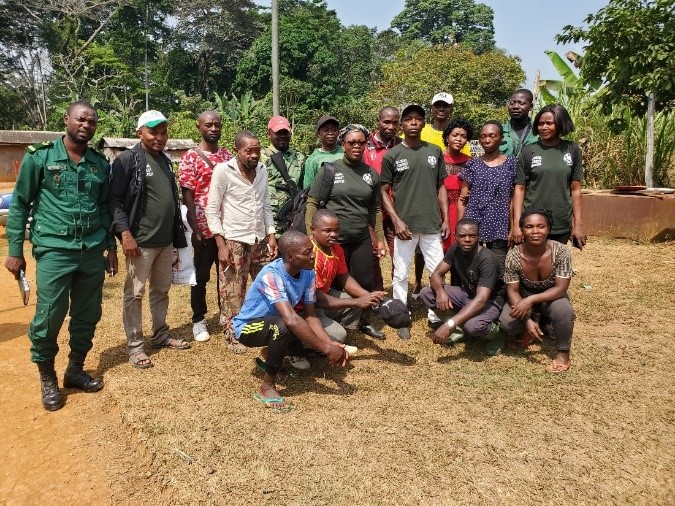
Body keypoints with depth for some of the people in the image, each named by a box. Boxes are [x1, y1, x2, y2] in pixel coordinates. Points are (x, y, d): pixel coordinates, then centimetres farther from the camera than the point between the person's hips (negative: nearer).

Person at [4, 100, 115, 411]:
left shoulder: (100, 163, 9)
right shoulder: (39, 156, -3)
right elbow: (20, 204, -1)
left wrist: (110, 246, 14)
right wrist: (15, 250, -4)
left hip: (93, 251, 4)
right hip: (54, 250, -4)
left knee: (88, 316, 10)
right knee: (49, 317, -1)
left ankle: (75, 370, 29)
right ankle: (47, 378, 20)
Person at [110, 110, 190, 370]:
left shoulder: (164, 160, 14)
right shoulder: (127, 159, -9)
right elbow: (115, 200, -13)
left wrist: (177, 236, 19)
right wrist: (125, 233, -20)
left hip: (166, 241, 7)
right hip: (140, 241, -7)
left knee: (162, 290, 17)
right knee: (135, 294, 2)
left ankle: (161, 335, 31)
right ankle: (135, 346, 11)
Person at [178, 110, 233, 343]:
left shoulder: (227, 156, 9)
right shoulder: (190, 157, -4)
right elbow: (187, 196, -8)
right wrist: (195, 229, -13)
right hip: (204, 227, -4)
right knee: (201, 276, 8)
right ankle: (199, 320, 21)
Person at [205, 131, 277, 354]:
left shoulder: (262, 170, 6)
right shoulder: (223, 171, -10)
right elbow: (212, 209, -9)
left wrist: (271, 235, 7)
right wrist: (221, 244, -13)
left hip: (260, 240, 5)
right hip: (234, 242, -5)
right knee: (233, 294, 4)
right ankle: (232, 337, 20)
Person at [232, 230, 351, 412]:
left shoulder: (308, 273, -12)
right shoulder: (271, 275, -34)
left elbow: (310, 315, -10)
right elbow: (291, 319, -43)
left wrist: (330, 343, -27)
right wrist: (325, 348, -39)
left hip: (276, 323, 8)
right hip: (248, 327, -7)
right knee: (284, 327, -36)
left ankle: (273, 351, 15)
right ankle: (267, 387, -17)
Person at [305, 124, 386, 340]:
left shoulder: (371, 174, 7)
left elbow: (375, 209, 13)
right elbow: (312, 203, -3)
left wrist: (380, 239, 12)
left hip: (362, 240, 4)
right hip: (333, 240, -3)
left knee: (365, 283, 9)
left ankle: (364, 322, 30)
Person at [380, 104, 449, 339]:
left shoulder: (434, 151, 9)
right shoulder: (392, 155, 0)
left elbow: (440, 187, 14)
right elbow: (384, 192, 1)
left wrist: (445, 218, 6)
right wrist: (397, 221, -10)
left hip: (432, 224, 3)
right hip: (404, 224, -2)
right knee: (400, 274, 5)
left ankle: (437, 317, 20)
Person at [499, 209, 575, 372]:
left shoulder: (561, 252, -26)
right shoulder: (514, 256, -23)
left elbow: (561, 289, -27)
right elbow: (512, 291, -18)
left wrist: (531, 300, -41)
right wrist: (527, 320, -31)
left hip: (552, 297, -1)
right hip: (523, 299, 1)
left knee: (563, 309, -35)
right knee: (507, 323, -26)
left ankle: (563, 353, -7)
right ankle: (536, 324, 12)